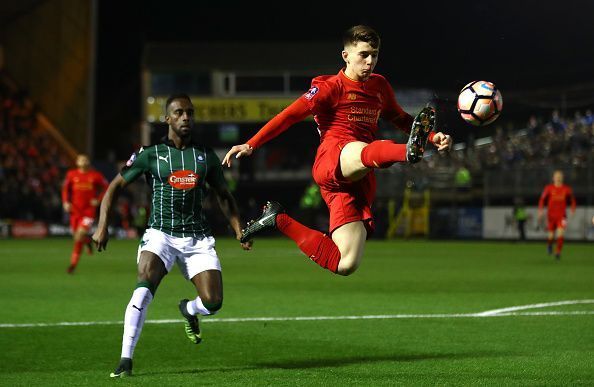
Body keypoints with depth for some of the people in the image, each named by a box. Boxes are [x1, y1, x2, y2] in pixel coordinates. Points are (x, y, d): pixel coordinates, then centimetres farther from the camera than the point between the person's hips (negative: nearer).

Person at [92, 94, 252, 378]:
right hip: (160, 234, -3)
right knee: (144, 288, -27)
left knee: (213, 302, -9)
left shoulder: (205, 155, 7)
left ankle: (188, 310, 30)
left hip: (198, 237, 3)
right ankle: (125, 360, -23)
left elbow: (224, 196, 18)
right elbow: (115, 186, 5)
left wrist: (239, 231, 9)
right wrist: (102, 226, -5)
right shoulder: (150, 154, -1)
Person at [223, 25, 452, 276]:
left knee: (346, 265, -3)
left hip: (360, 180, 6)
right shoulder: (331, 87, 2)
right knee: (367, 153, -42)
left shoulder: (380, 86, 20)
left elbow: (401, 119, 35)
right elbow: (290, 115, -2)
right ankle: (410, 151, -77)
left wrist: (433, 137, 18)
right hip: (332, 159, -6)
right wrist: (251, 145, -11)